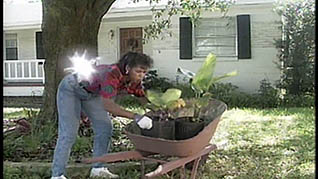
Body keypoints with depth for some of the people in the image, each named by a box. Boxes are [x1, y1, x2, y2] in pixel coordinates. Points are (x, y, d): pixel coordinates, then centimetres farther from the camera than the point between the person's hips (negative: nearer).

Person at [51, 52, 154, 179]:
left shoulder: (134, 81, -16)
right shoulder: (112, 74, -40)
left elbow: (143, 96, -1)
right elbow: (106, 104, -49)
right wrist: (135, 116, -52)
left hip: (91, 94, 8)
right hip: (71, 89, -8)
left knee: (105, 128, 2)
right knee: (68, 133, -12)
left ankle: (98, 168, 11)